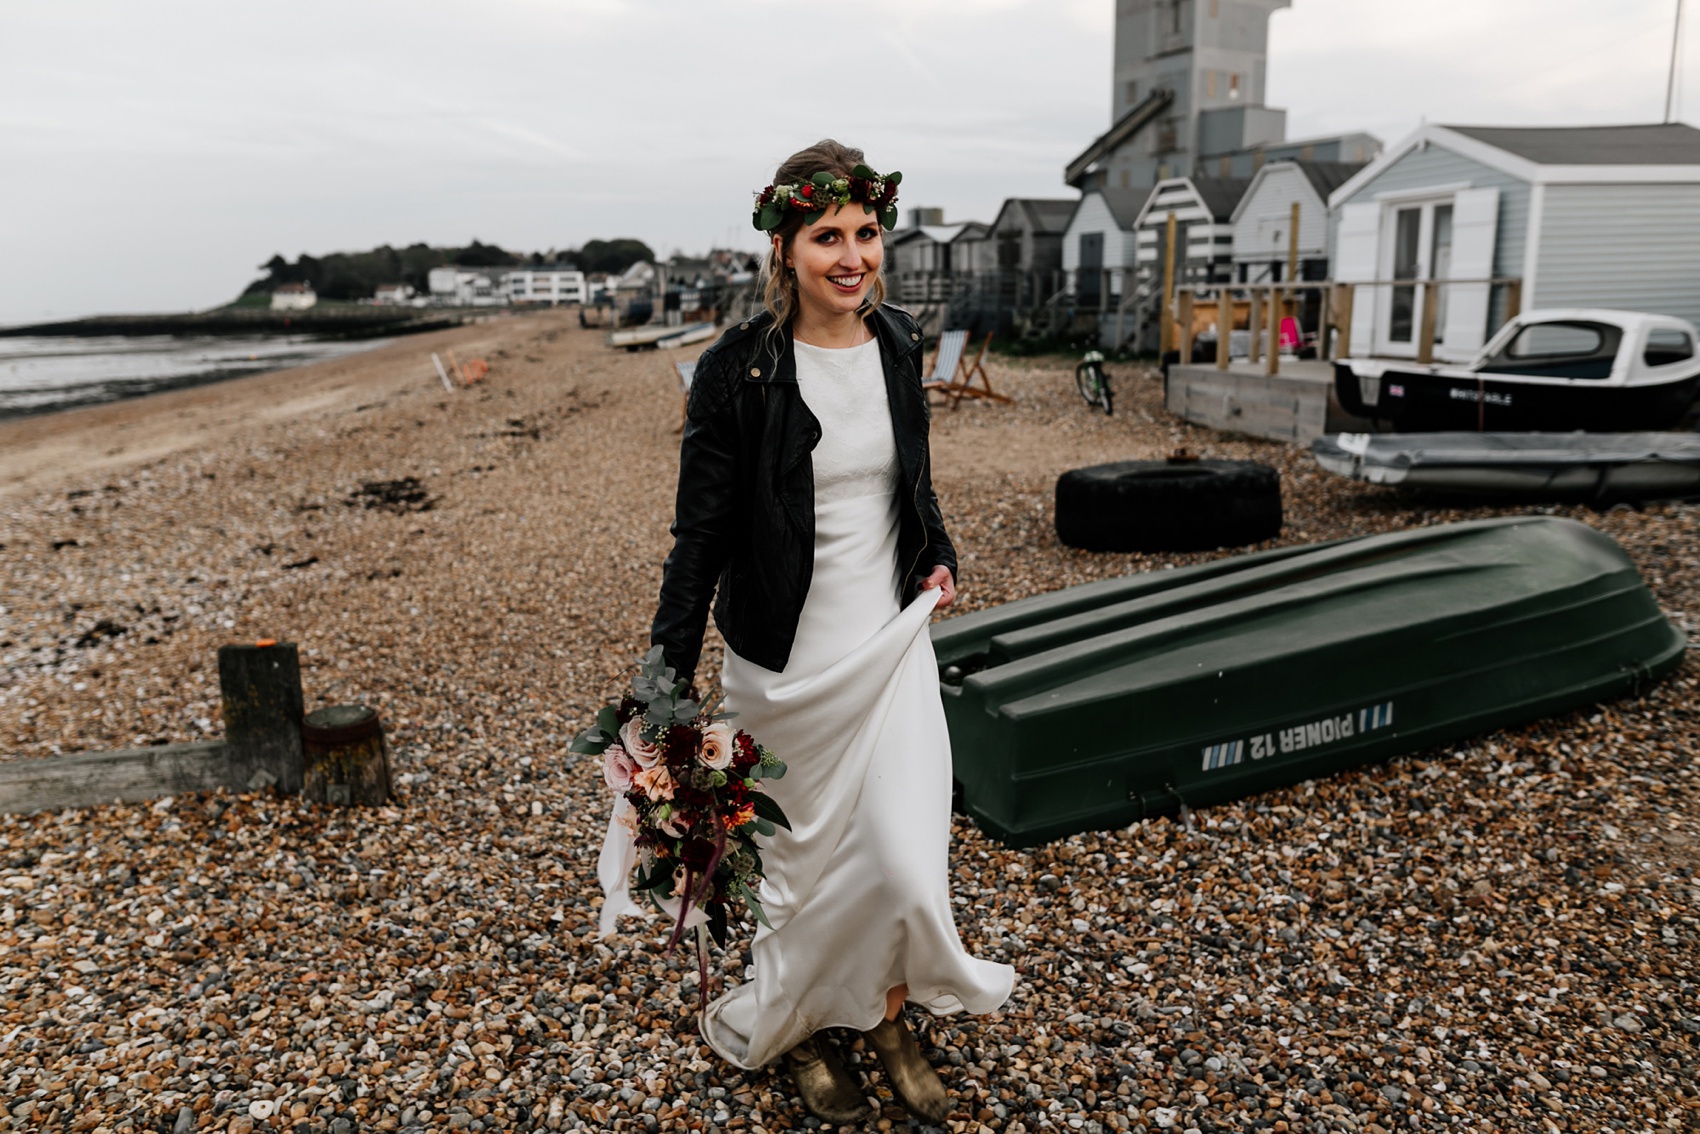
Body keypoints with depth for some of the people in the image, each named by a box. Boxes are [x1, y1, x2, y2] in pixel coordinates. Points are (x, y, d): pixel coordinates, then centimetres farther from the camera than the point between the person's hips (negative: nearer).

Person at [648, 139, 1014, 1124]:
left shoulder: (899, 345, 1)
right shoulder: (738, 371, -14)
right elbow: (701, 534, -11)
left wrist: (939, 556, 6)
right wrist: (671, 677, -14)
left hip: (893, 642, 4)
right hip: (787, 658, -4)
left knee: (910, 853, 2)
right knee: (809, 857, 12)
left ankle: (889, 1015, 33)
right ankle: (794, 1030, 41)